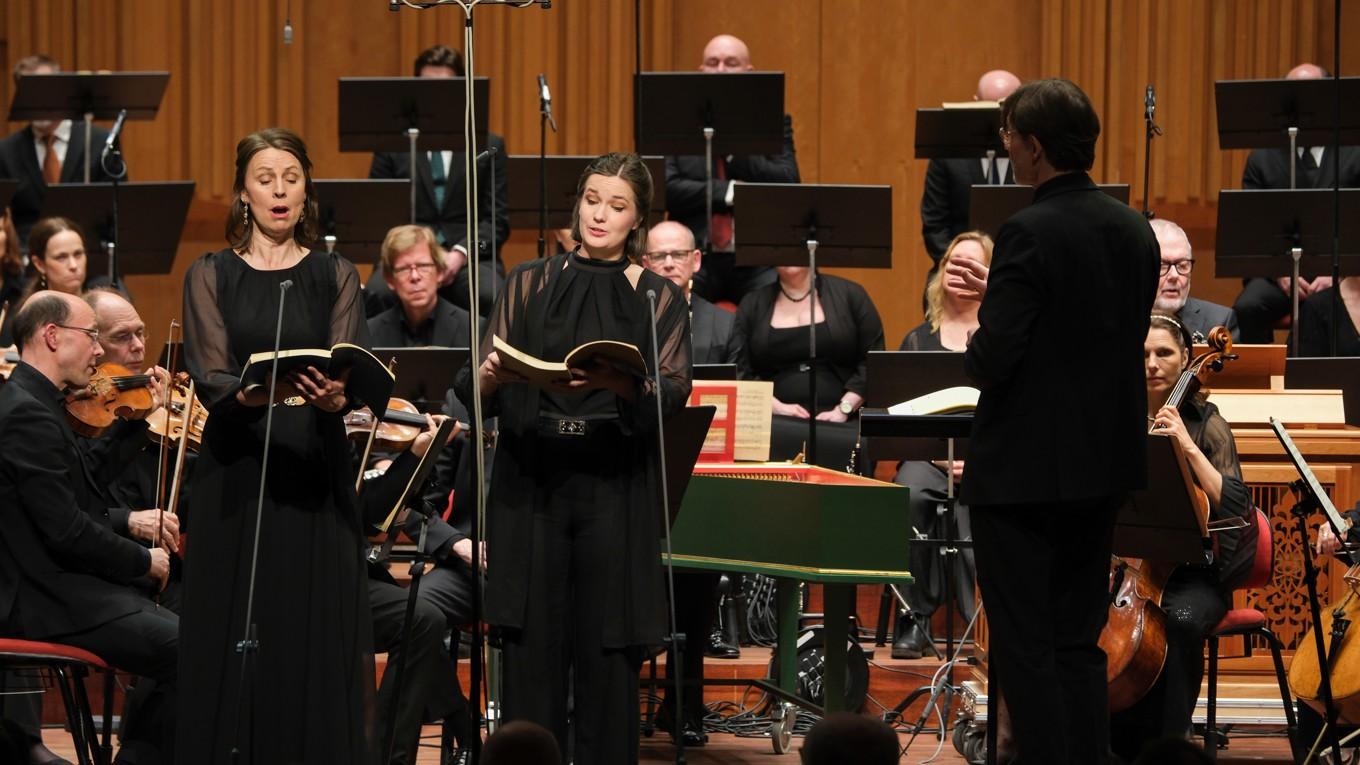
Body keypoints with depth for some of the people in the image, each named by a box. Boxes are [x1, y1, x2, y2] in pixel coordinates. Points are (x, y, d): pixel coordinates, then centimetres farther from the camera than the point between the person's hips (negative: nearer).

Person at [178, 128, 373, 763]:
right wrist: (254, 394, -28)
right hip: (236, 476, -1)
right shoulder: (210, 277, 6)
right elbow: (210, 379, -6)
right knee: (235, 643, -3)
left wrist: (333, 396, -29)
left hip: (315, 473, 1)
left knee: (318, 640, -2)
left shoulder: (335, 277, 8)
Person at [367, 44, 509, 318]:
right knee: (378, 295, -34)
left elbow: (498, 219, 7)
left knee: (490, 296, -35)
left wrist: (460, 254, -11)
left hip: (470, 257, 0)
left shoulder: (489, 146, 14)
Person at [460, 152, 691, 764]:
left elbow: (674, 392, -7)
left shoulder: (659, 299, 8)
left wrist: (625, 386, -27)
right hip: (531, 485, 1)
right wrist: (490, 378, -20)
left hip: (615, 491, -1)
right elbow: (473, 391, 4)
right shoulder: (529, 285, 10)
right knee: (532, 653, -1)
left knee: (606, 658, -1)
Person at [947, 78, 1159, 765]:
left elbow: (993, 362, -23)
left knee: (1024, 649, -1)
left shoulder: (1030, 233, -18)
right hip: (1103, 465, 8)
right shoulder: (1133, 231, 5)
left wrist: (975, 348, 1)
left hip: (1025, 469, -8)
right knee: (1080, 643, 15)